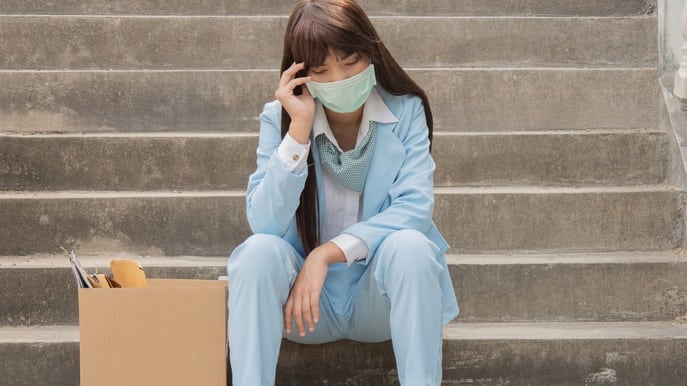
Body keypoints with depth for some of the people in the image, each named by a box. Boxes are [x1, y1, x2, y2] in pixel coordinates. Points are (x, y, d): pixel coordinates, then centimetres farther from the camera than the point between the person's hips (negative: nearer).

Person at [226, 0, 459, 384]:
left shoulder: (406, 111, -6)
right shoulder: (280, 118, -6)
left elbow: (415, 208, -17)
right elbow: (266, 225, -17)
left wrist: (327, 253, -26)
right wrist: (299, 129, -24)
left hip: (379, 297, 0)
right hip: (304, 297, 1)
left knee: (409, 245, -31)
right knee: (260, 251, -29)